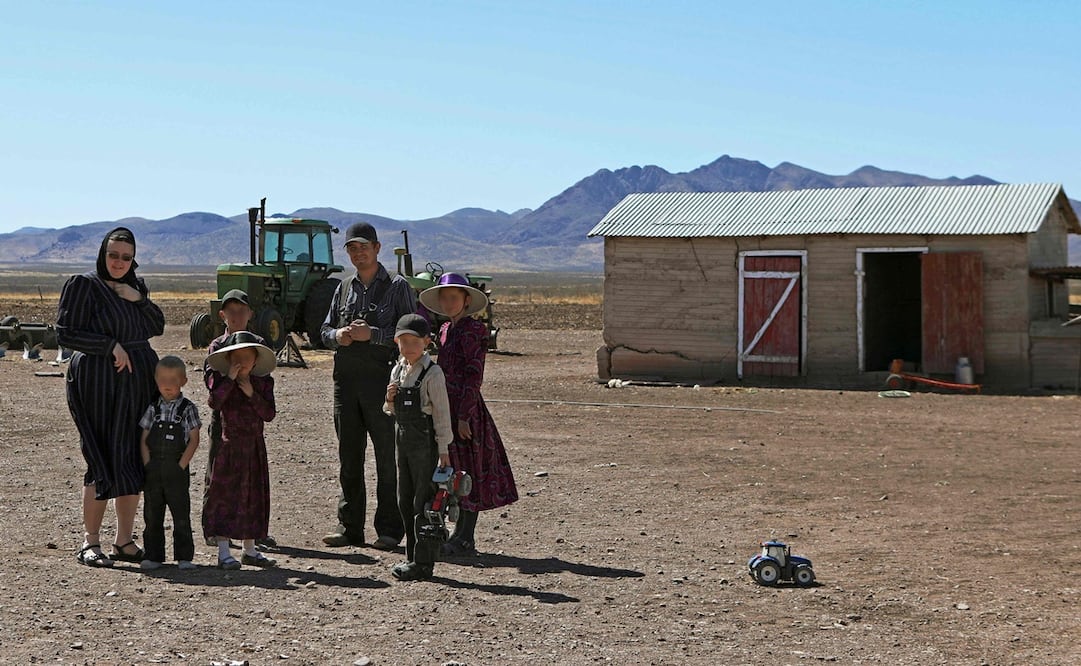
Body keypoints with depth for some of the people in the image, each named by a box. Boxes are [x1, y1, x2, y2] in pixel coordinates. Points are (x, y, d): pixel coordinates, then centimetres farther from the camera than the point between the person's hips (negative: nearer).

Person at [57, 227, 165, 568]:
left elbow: (157, 327, 12)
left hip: (139, 383, 6)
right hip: (98, 383, -6)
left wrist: (138, 299, -4)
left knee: (133, 461, 6)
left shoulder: (135, 286, 14)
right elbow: (65, 334, -10)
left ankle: (125, 540, 13)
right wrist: (111, 346, -15)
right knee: (104, 462, -7)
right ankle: (90, 542, 3)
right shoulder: (82, 284, -5)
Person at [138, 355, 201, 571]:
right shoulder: (153, 409, 6)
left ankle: (184, 557, 6)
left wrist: (181, 466, -9)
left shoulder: (188, 409, -1)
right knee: (152, 514, 7)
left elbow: (194, 440, -3)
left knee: (181, 514, 1)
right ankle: (153, 556, 14)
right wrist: (147, 464, -4)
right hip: (153, 470, 3)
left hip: (176, 470, -3)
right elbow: (144, 440, 6)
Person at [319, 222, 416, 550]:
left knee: (388, 456, -1)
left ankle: (389, 529, 5)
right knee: (349, 456, 10)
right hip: (346, 380, 5)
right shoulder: (344, 288, 16)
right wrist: (338, 335, -4)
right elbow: (325, 331, 19)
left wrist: (372, 334, -17)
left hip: (384, 380, -5)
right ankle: (349, 526, 17)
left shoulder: (397, 287, 0)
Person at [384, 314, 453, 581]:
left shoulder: (432, 373, -13)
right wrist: (390, 400, -5)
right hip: (403, 439, 8)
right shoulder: (397, 371, 9)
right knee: (405, 501, 13)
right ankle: (412, 556, 24)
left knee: (423, 502, -4)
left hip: (424, 442, -8)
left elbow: (441, 411, -12)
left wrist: (443, 448, -13)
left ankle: (423, 562, 1)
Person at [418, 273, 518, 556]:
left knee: (467, 473, -2)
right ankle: (461, 535, 21)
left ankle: (465, 540, 3)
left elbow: (474, 376, -16)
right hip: (446, 409, 9)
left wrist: (464, 415, -20)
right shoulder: (445, 330, 13)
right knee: (453, 473, 13)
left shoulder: (471, 330, -12)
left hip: (465, 409, -9)